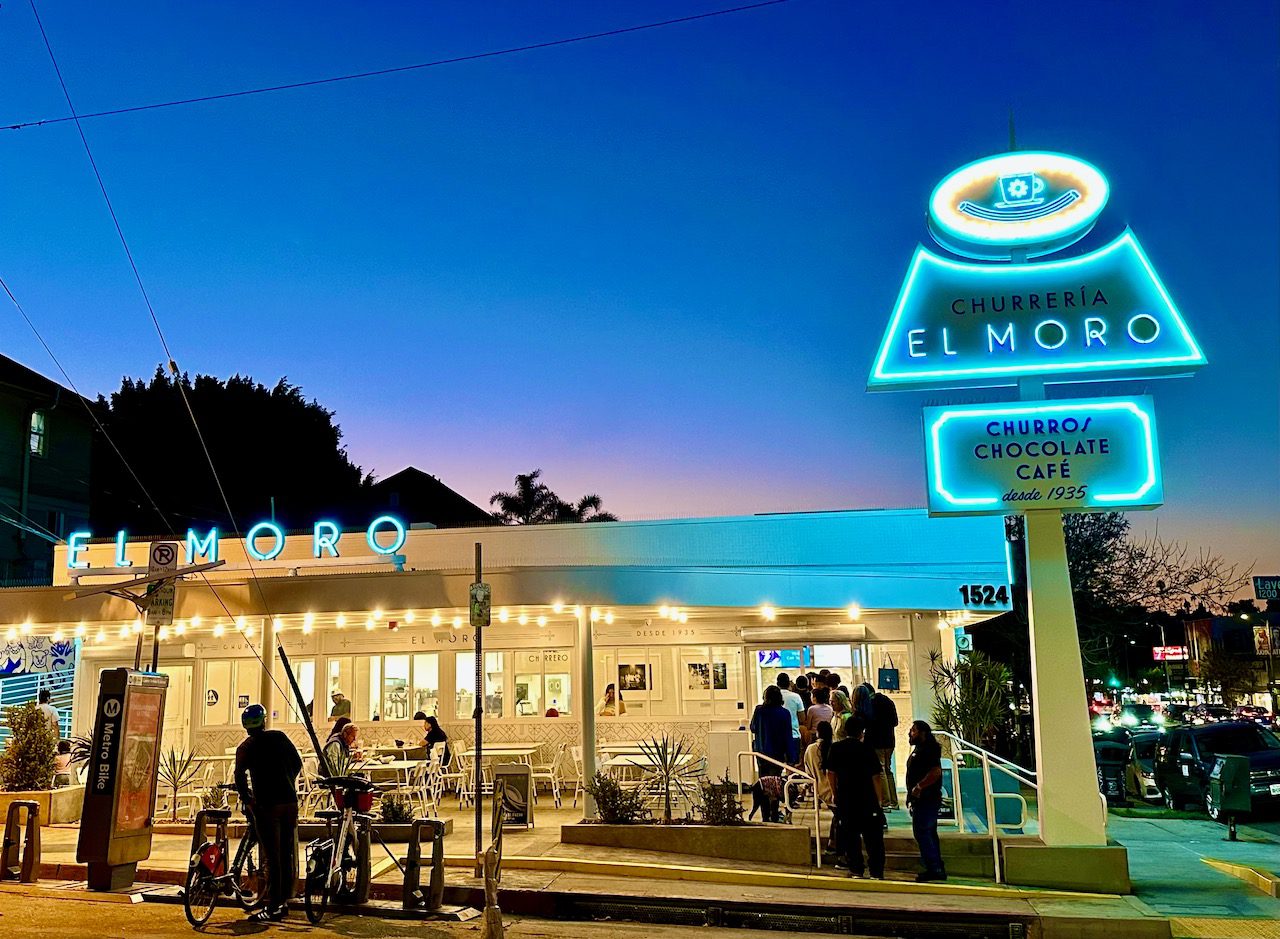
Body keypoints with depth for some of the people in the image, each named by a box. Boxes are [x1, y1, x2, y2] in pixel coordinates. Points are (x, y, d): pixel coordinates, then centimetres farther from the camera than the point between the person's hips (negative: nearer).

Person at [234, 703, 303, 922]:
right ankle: (284, 901, 21)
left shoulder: (245, 747, 2)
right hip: (290, 801, 4)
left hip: (267, 805, -4)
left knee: (272, 857, -3)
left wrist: (246, 799, 3)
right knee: (287, 854, 13)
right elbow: (297, 763, 15)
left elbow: (240, 775, -9)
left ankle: (273, 908, -3)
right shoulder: (279, 737, 11)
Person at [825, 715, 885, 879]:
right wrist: (879, 800, 1)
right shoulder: (867, 749, -9)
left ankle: (856, 870, 12)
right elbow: (876, 777, -8)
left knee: (850, 836, 11)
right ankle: (876, 873, 5)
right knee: (873, 837, 6)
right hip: (867, 801, -2)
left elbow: (830, 773, 5)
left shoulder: (835, 748, 0)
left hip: (844, 800, 3)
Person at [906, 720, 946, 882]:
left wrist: (919, 786, -23)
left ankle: (934, 868, -9)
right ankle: (938, 869, 17)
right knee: (929, 833, 12)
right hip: (921, 800, 11)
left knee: (921, 832, -11)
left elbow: (936, 772, -27)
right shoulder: (918, 749, 19)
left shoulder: (928, 749, -14)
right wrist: (911, 798, 19)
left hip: (927, 800, -11)